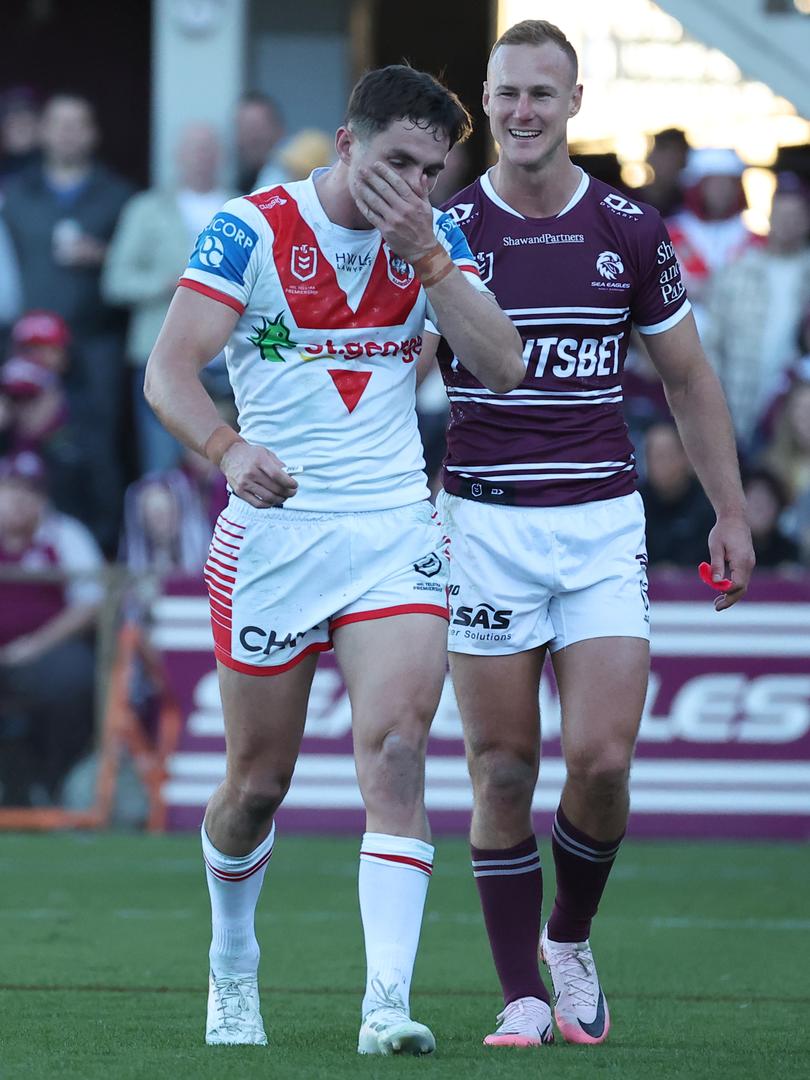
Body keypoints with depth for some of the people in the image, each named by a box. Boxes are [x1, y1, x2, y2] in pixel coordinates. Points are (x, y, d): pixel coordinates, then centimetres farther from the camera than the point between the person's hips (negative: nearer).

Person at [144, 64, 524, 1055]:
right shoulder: (251, 230, -7)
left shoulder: (432, 242, 5)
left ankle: (386, 1003, -21)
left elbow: (502, 369, -6)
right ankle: (231, 963, 34)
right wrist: (228, 448, -35)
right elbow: (170, 371, -15)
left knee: (395, 751, -16)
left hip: (395, 533, 2)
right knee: (258, 783, 7)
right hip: (272, 530, -2)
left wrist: (424, 255, -16)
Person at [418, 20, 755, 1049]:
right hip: (483, 523, -1)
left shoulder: (629, 231, 4)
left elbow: (688, 377, 14)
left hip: (601, 520, 1)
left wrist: (730, 512, 11)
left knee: (601, 759, -9)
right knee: (503, 771, -1)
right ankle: (522, 996, 7)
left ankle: (569, 939, 17)